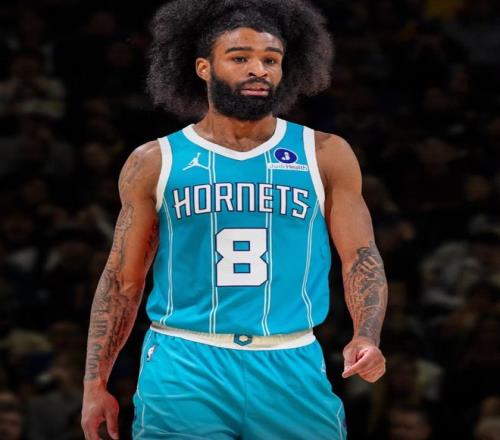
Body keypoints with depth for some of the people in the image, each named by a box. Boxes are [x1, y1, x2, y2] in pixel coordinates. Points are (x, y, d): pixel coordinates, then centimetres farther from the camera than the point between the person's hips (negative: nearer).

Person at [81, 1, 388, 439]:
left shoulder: (325, 156, 6)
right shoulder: (155, 163, 6)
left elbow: (362, 258, 4)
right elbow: (123, 281, 9)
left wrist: (366, 337, -15)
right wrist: (95, 383, 3)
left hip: (291, 369, 1)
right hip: (184, 368, -1)